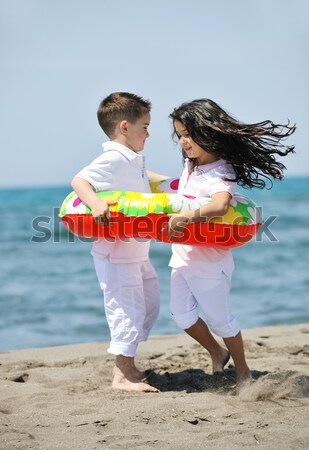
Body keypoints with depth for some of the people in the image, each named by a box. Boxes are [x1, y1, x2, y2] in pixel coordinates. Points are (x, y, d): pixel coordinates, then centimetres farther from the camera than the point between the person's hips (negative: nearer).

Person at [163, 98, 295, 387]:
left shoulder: (220, 173, -23)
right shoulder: (190, 164, 5)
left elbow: (220, 205, -45)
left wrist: (187, 217, -56)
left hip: (209, 260, -8)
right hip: (183, 255, 8)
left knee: (219, 318, 3)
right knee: (182, 314, 7)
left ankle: (242, 369, 23)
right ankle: (217, 353, 30)